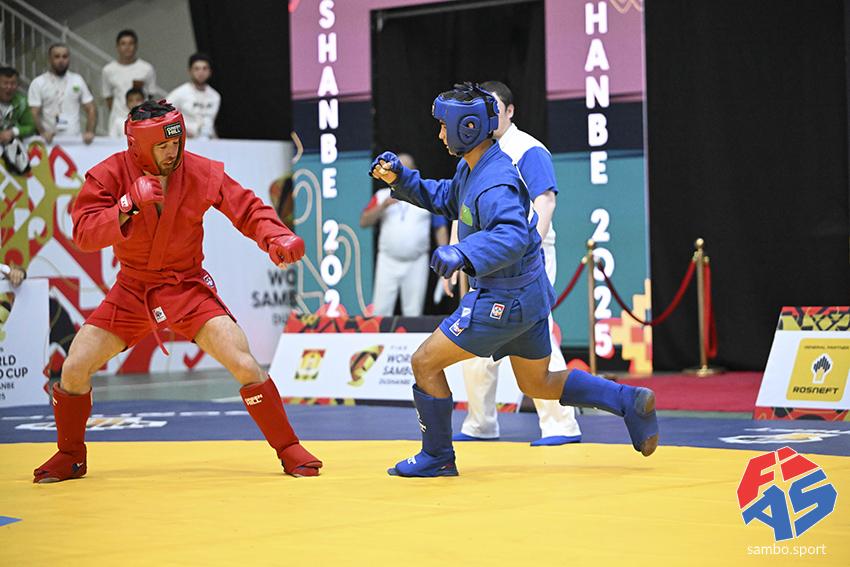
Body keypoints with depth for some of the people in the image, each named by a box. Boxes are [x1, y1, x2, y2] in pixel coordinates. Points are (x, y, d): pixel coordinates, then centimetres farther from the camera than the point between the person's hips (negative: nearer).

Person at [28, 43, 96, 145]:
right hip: (50, 141, -3)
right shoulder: (38, 83, 2)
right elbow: (34, 114, -5)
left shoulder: (78, 80, 12)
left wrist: (90, 132, -7)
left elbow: (91, 109, 11)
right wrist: (43, 132, -24)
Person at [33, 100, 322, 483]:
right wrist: (128, 206, -34)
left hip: (187, 286, -1)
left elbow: (247, 209, -8)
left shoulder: (202, 173, -12)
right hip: (131, 289, 1)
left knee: (244, 365, -16)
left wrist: (276, 237, -28)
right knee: (74, 369, -5)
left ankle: (289, 450, 0)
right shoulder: (109, 175, -12)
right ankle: (70, 457, 19)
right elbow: (83, 235, -19)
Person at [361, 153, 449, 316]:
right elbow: (363, 222, 2)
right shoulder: (382, 196, 11)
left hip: (417, 264, -1)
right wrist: (383, 206, -13)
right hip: (387, 261, 1)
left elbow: (440, 228, 7)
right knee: (380, 312, -6)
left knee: (413, 314, -1)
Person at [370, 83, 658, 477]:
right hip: (528, 295, 10)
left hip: (504, 302, -10)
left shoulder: (494, 185, -25)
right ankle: (630, 402, 14)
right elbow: (445, 199, 22)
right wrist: (401, 179, 9)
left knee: (425, 363, -1)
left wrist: (464, 253, -55)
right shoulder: (471, 168, 5)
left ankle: (438, 458, 11)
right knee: (540, 385, 22)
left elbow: (513, 236, -41)